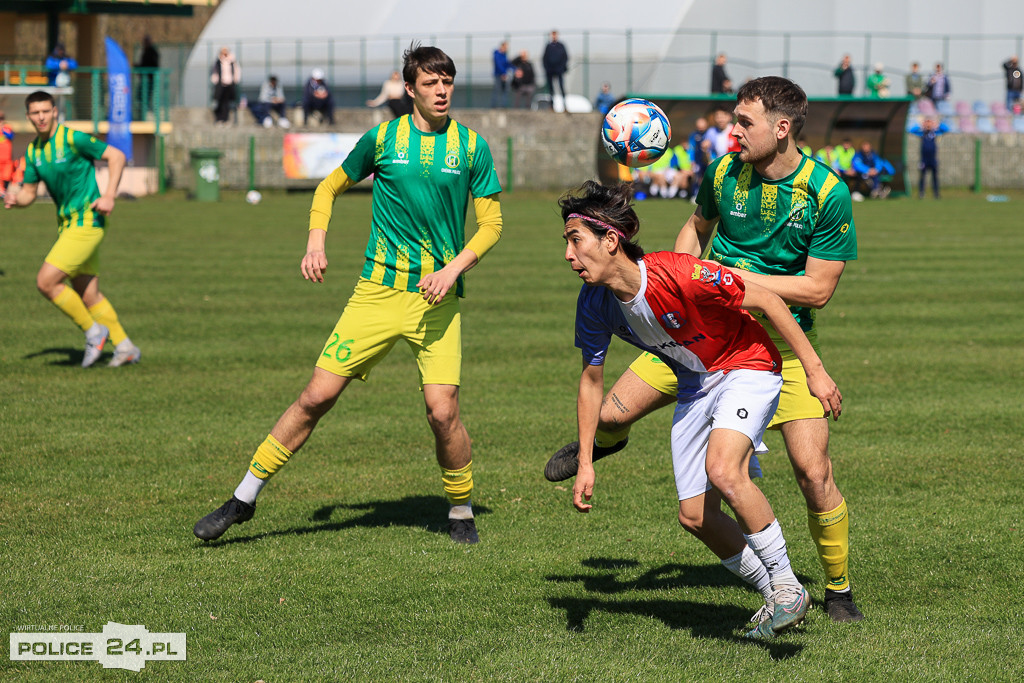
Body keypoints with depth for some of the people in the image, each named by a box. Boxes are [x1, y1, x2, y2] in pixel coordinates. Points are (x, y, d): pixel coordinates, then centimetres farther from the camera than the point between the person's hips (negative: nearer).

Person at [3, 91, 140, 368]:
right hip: (67, 224, 8)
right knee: (88, 295, 10)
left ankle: (94, 331, 1)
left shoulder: (72, 139, -14)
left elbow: (117, 156, -11)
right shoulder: (33, 151, 9)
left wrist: (109, 196, -19)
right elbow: (29, 192, 14)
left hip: (86, 222, -8)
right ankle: (125, 347, 20)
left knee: (46, 282, -14)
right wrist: (15, 198, -10)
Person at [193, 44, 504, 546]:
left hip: (438, 297, 0)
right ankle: (244, 498, 6)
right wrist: (316, 243, 0)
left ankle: (461, 510, 12)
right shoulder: (382, 138, 3)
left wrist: (454, 269, -10)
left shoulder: (472, 147, 2)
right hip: (378, 291, 0)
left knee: (442, 410, -12)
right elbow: (330, 188, 16)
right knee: (318, 395, -4)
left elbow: (490, 223, 5)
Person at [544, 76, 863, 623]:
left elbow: (818, 288, -14)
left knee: (813, 472, -12)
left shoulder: (828, 193, -16)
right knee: (614, 412, -3)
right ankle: (603, 441, 39)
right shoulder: (725, 172, -4)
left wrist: (737, 277, -17)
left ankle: (839, 590, 9)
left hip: (782, 340, -3)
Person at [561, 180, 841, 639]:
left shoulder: (679, 275, -32)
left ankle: (787, 586, -17)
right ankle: (778, 600, 19)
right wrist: (585, 463, -1)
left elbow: (767, 302, -22)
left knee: (722, 469, -31)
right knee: (694, 515, 1)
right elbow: (591, 379, 3)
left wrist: (814, 371, -19)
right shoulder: (594, 303, -12)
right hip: (694, 386, 7)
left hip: (747, 367, -7)